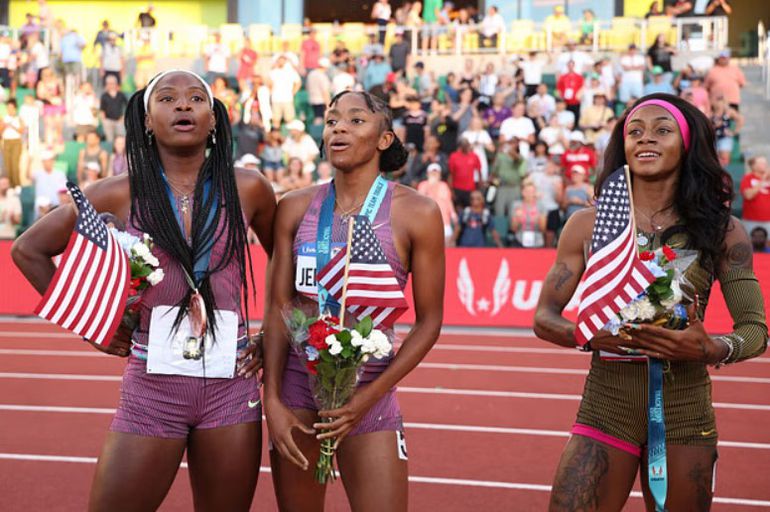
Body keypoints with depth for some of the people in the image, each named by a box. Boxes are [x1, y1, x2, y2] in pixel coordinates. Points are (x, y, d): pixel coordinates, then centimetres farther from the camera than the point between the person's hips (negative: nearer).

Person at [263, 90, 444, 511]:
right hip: (296, 384, 3)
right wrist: (272, 400, -5)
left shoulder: (416, 213, -4)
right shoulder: (296, 208, 4)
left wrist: (370, 396, -11)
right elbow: (279, 308, 4)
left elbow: (428, 321, -2)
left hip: (366, 392, -2)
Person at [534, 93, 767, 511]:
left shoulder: (722, 231, 2)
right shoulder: (587, 225, 3)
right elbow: (544, 317, 4)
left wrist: (713, 351, -20)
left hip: (684, 414, 1)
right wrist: (590, 336, -17)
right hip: (604, 408, 0)